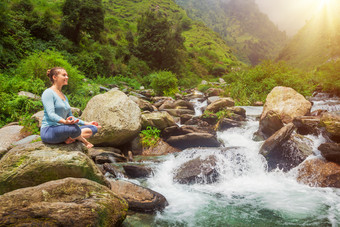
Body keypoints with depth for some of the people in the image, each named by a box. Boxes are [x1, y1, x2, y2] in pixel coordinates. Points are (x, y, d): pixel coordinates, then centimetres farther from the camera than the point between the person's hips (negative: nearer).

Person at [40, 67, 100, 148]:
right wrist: (65, 121, -38)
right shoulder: (48, 93, -6)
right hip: (48, 131, -8)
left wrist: (86, 123, 21)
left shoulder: (64, 96, 21)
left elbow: (70, 117, 26)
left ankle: (70, 139, -21)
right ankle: (85, 142, -8)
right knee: (74, 127, -37)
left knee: (93, 129, -5)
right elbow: (51, 114, -20)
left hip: (62, 131, 8)